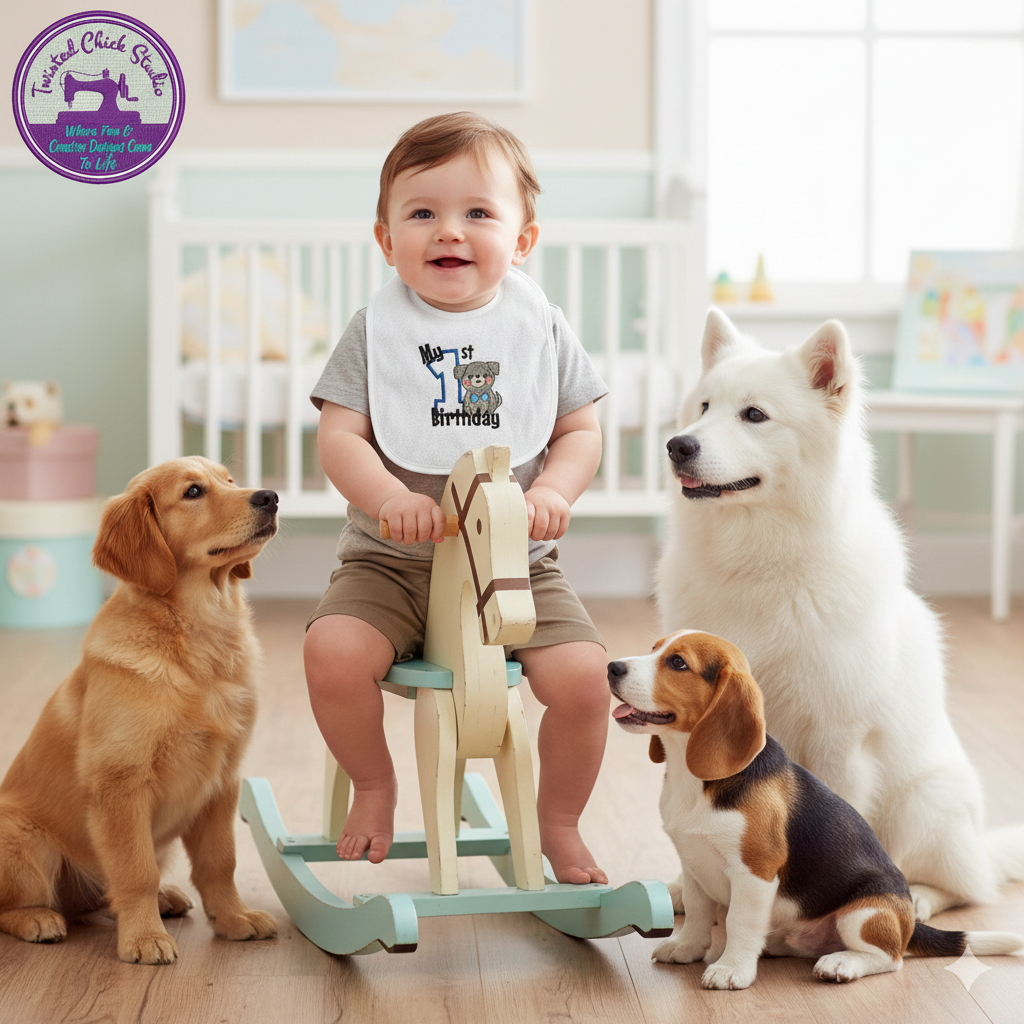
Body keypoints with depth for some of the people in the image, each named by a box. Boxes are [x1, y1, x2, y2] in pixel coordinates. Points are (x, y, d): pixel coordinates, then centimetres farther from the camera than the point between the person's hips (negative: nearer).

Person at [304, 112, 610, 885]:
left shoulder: (541, 329, 3)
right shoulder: (377, 330, 0)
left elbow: (581, 430, 5)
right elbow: (338, 435, -6)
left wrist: (553, 491, -16)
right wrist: (390, 498, -25)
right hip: (391, 561, 0)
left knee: (583, 675, -19)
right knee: (333, 652, -27)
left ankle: (560, 821, 11)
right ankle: (375, 785, 5)